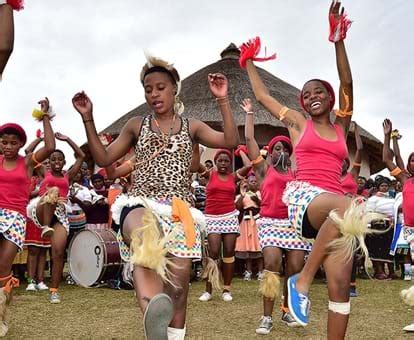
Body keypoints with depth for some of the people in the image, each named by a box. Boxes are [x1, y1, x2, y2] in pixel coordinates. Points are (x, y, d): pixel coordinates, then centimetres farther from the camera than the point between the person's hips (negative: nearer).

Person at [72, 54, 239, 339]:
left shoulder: (191, 126, 16)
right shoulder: (136, 125, 17)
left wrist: (223, 100, -3)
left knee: (179, 284, -2)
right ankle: (152, 307, -66)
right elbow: (104, 159, 15)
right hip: (141, 204, -2)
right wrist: (88, 118, 7)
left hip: (180, 210, 2)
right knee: (146, 237, -41)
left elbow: (231, 141, 2)